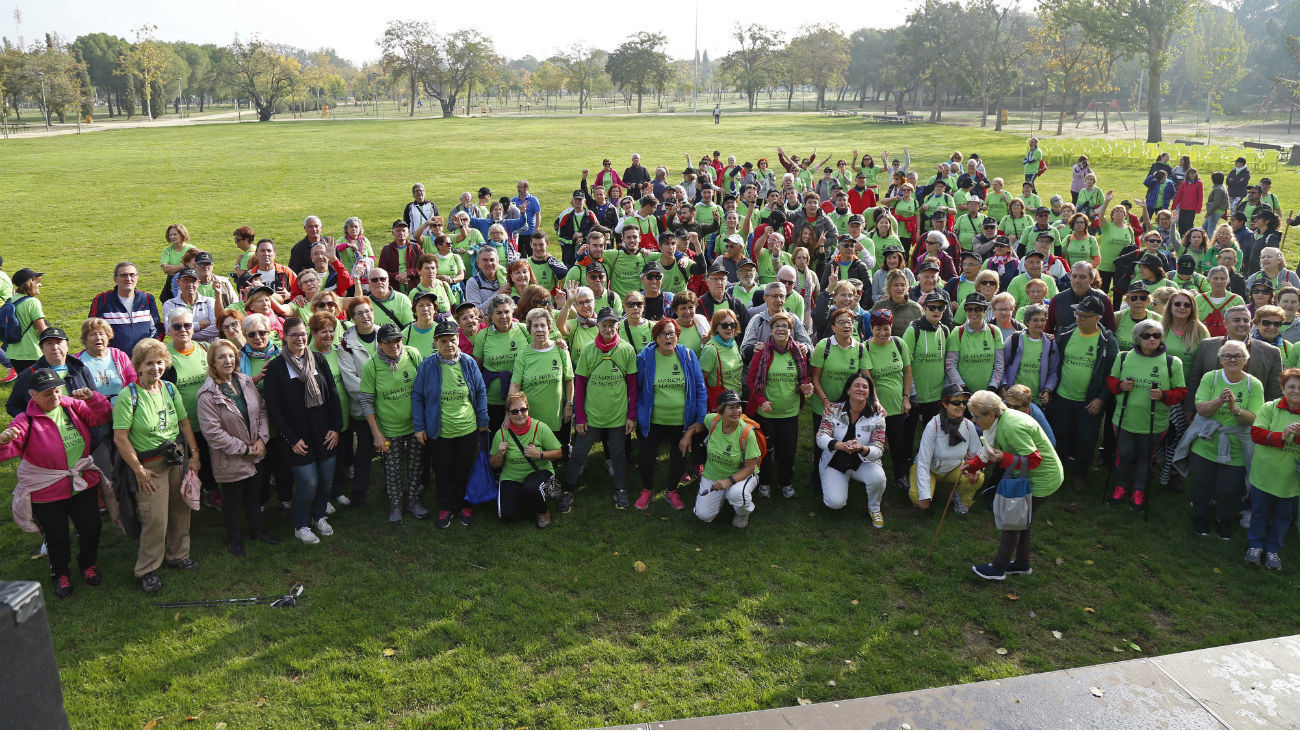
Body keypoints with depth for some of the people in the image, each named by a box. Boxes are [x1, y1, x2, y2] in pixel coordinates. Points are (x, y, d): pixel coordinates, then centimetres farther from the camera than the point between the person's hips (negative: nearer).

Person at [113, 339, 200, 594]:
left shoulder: (170, 389, 4)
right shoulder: (129, 396, -13)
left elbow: (184, 422, 12)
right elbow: (120, 438, -14)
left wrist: (194, 454, 6)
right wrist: (139, 471, -13)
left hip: (178, 458, 6)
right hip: (150, 465, -5)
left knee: (181, 510, 13)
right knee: (155, 518, -4)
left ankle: (178, 555, 34)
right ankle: (147, 570, 13)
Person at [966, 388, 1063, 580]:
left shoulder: (1013, 427, -32)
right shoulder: (999, 421, -1)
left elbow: (1034, 460, -27)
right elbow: (994, 449, 12)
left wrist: (1003, 459, -37)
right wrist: (973, 465, 2)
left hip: (1041, 480, -10)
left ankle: (998, 568, 12)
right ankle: (1022, 563, 37)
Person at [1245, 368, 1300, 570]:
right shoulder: (1270, 408, -8)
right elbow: (1255, 433, -17)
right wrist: (1281, 436, -31)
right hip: (1264, 474, -1)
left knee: (1283, 516, 15)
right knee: (1259, 512, 15)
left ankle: (1273, 550, 33)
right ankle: (1255, 545, 35)